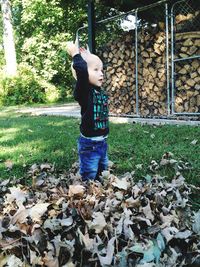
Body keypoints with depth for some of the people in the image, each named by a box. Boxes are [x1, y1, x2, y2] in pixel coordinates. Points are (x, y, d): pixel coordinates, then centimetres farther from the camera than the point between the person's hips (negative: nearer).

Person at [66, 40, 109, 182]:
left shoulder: (101, 91, 6)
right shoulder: (83, 91, -15)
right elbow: (81, 71, -35)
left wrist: (88, 57, 20)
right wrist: (76, 54, -22)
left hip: (103, 141, 8)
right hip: (89, 144, -8)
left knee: (102, 173, 23)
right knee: (89, 177, 2)